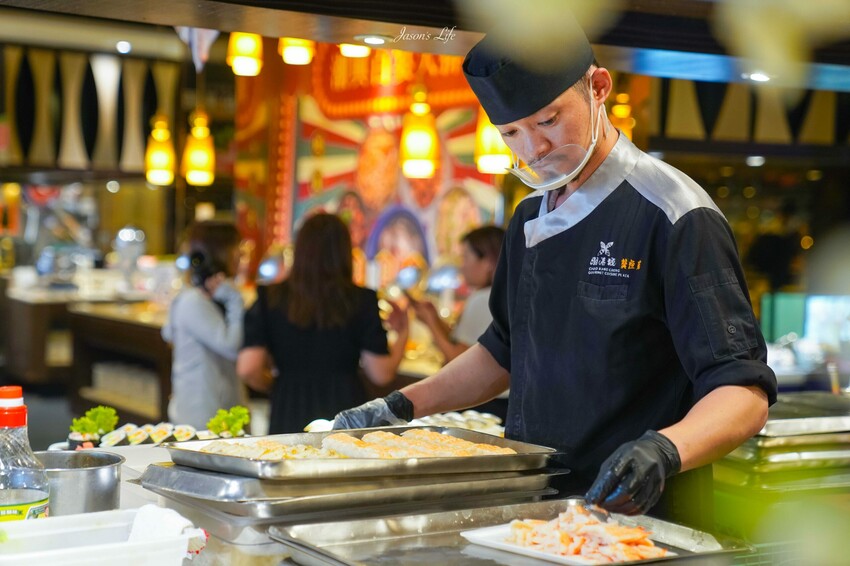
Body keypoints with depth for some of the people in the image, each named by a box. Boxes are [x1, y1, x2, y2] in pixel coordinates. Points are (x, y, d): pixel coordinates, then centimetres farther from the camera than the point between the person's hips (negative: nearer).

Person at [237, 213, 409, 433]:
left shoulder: (270, 298, -1)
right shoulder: (362, 300, -3)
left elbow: (247, 369, -7)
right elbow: (381, 374, -3)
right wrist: (402, 333, 13)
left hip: (288, 416, 1)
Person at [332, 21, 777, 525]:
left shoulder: (673, 217, -15)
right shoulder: (531, 219, 9)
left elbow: (746, 396, -20)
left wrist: (664, 450, -38)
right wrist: (401, 407, 13)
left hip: (640, 521, -6)